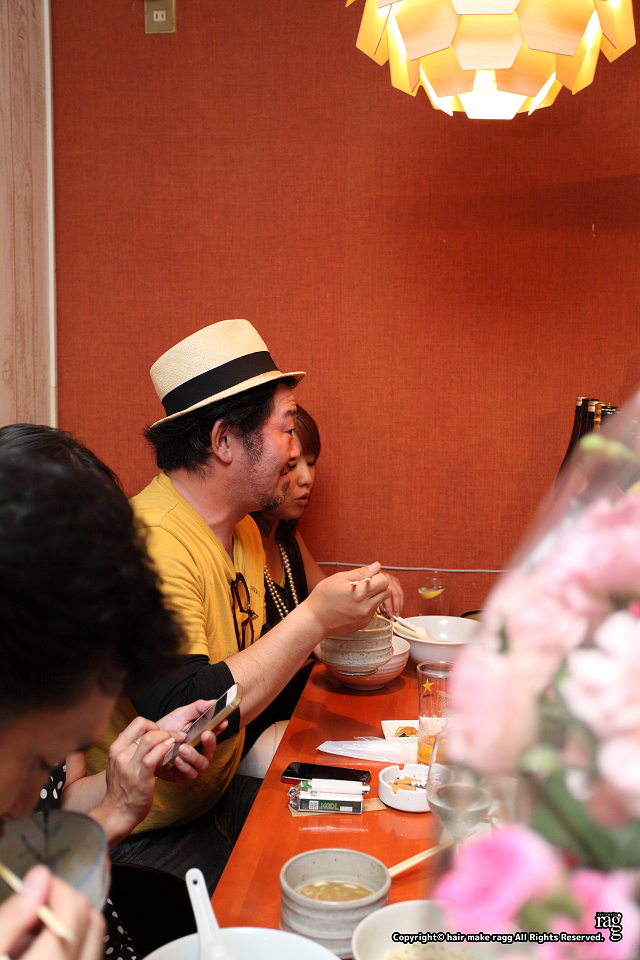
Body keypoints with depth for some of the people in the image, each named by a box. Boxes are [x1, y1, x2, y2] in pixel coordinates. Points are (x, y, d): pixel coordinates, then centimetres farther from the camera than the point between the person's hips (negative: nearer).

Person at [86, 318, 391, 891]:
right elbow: (186, 716, -33)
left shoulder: (242, 531, 6)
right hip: (146, 840, -9)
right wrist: (315, 618, -27)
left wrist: (347, 611, -2)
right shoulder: (150, 545, -27)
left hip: (219, 796, 9)